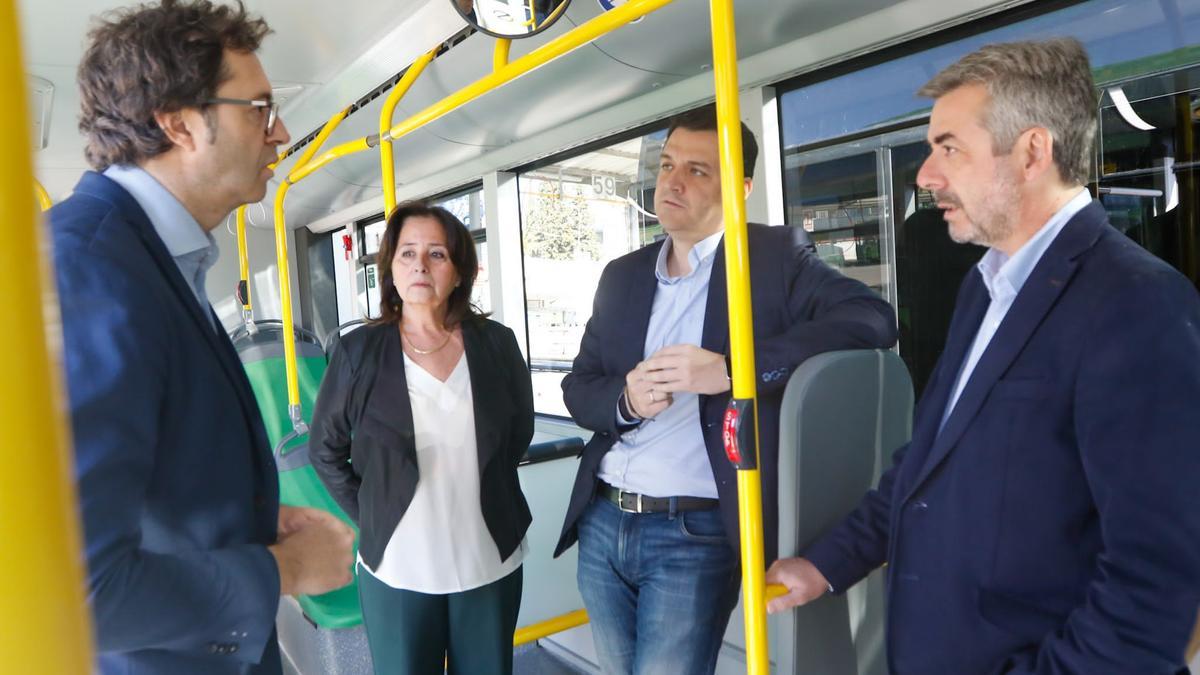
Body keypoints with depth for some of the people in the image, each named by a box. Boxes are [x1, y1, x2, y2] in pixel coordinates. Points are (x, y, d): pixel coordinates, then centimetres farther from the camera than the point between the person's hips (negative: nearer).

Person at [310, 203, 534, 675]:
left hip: (490, 563, 2)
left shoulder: (497, 344, -4)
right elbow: (325, 451, 3)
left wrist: (488, 492, 8)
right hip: (397, 570, -1)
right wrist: (371, 516, -1)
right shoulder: (359, 352, -8)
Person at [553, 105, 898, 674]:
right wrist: (625, 399, -14)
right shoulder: (621, 275, 9)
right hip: (601, 524, 6)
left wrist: (730, 369, -28)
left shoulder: (775, 256, -4)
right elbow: (578, 388, 10)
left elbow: (872, 318, -20)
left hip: (696, 535, -5)